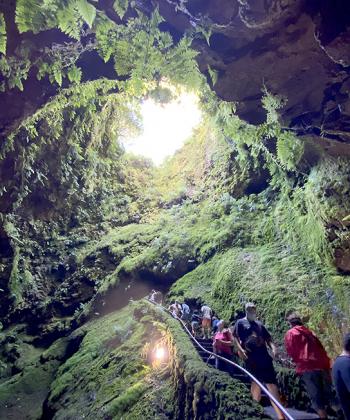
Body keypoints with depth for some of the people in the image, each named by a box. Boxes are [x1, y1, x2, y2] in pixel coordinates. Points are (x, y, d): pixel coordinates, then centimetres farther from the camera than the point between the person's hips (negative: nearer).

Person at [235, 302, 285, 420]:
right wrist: (240, 349, -16)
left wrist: (272, 346, -2)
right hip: (250, 356, -4)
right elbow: (235, 337, -2)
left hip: (264, 355, 4)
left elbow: (268, 338, 19)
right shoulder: (240, 323, 5)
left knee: (272, 382, -1)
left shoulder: (260, 324, 21)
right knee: (256, 381, 5)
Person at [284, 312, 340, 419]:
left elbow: (290, 351, 1)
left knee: (316, 396, 2)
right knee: (328, 393, 15)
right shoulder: (310, 332, 22)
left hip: (307, 367, -6)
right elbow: (321, 349, 19)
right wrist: (327, 364, 19)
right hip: (322, 365, 6)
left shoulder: (290, 333, 6)